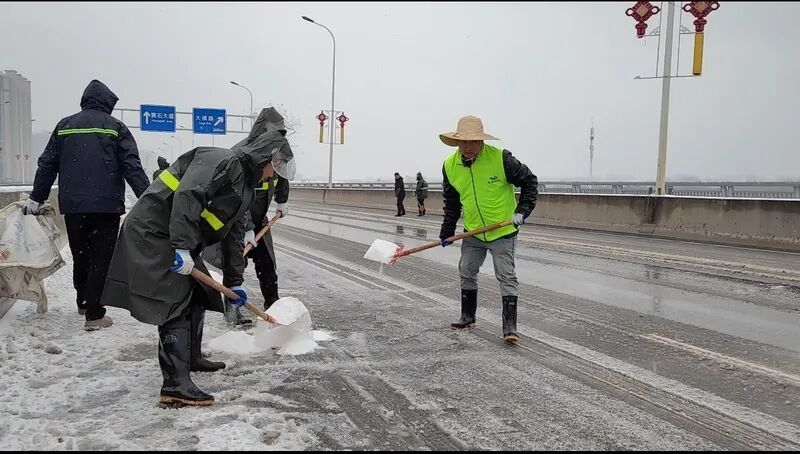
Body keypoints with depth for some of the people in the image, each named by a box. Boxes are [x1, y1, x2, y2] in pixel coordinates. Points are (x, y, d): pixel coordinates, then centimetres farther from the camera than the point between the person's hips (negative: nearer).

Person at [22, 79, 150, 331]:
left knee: (80, 256, 19)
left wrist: (36, 198, 19)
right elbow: (132, 167, -8)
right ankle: (94, 314, -3)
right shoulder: (115, 126, 1)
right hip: (106, 205, -4)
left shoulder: (65, 126, 11)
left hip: (72, 206, 4)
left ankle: (83, 302, 35)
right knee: (101, 259, -1)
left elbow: (47, 165, 12)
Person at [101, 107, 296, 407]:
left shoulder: (246, 188, 15)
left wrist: (234, 281, 21)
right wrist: (182, 246, -33)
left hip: (178, 242, 10)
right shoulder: (224, 162, -16)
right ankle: (175, 386, -13)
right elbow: (186, 196, -30)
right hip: (154, 233, -10)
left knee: (198, 295, 18)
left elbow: (234, 234, 19)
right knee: (176, 303, -14)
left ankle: (191, 357, 36)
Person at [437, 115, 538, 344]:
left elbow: (529, 181, -8)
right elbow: (451, 203, 7)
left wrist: (522, 211, -16)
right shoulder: (450, 165, -6)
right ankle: (468, 316, 31)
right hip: (472, 232, 5)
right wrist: (446, 233, 7)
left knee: (506, 277, -4)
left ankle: (509, 326, 2)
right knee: (467, 273, 13)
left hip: (503, 231, -5)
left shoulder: (501, 158, -20)